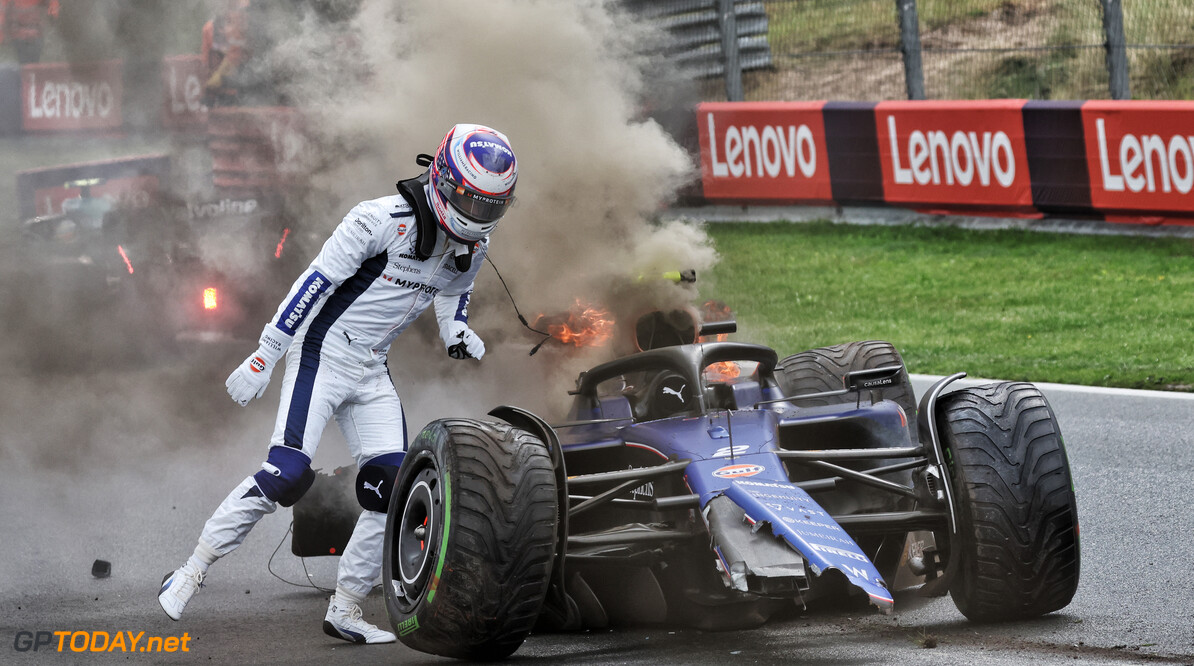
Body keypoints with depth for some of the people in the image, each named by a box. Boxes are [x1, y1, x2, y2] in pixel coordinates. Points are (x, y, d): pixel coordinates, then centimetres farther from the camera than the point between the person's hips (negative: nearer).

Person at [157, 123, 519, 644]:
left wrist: (458, 334, -4)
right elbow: (316, 283, -18)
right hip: (321, 353, -7)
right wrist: (263, 359, -17)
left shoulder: (472, 246, 3)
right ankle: (190, 574, -8)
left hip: (371, 373, 7)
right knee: (286, 475, -18)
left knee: (392, 489, -4)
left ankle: (345, 611, 6)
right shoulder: (384, 219, -20)